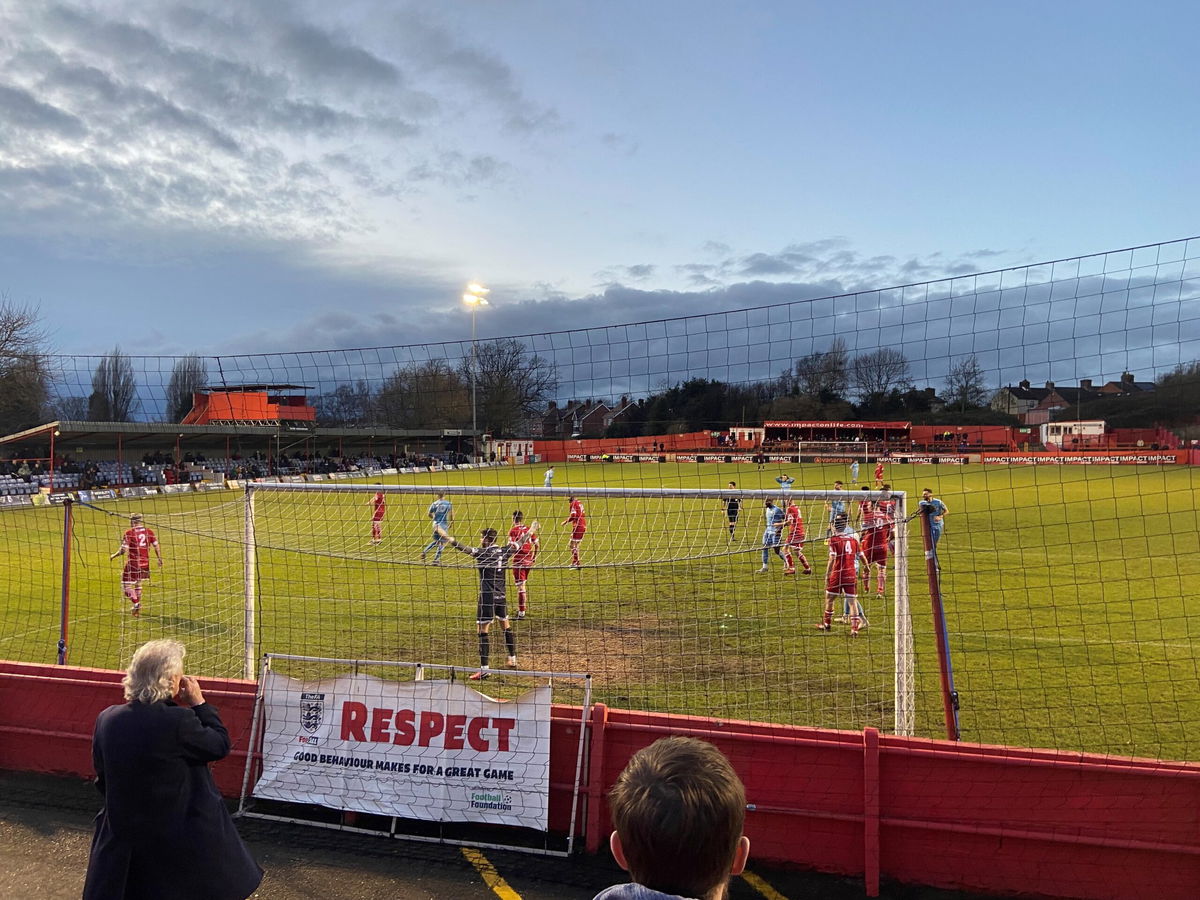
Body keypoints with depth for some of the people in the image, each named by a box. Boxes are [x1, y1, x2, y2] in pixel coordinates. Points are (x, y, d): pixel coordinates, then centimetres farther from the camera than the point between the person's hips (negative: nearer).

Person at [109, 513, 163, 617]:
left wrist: (113, 556, 6)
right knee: (138, 583, 22)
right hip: (145, 563, 5)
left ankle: (136, 604, -12)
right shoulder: (148, 532, 3)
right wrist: (160, 559, 16)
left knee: (126, 585, 4)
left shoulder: (129, 532, -10)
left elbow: (123, 550, -12)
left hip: (133, 563, -5)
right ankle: (138, 608, 24)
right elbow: (156, 547, 5)